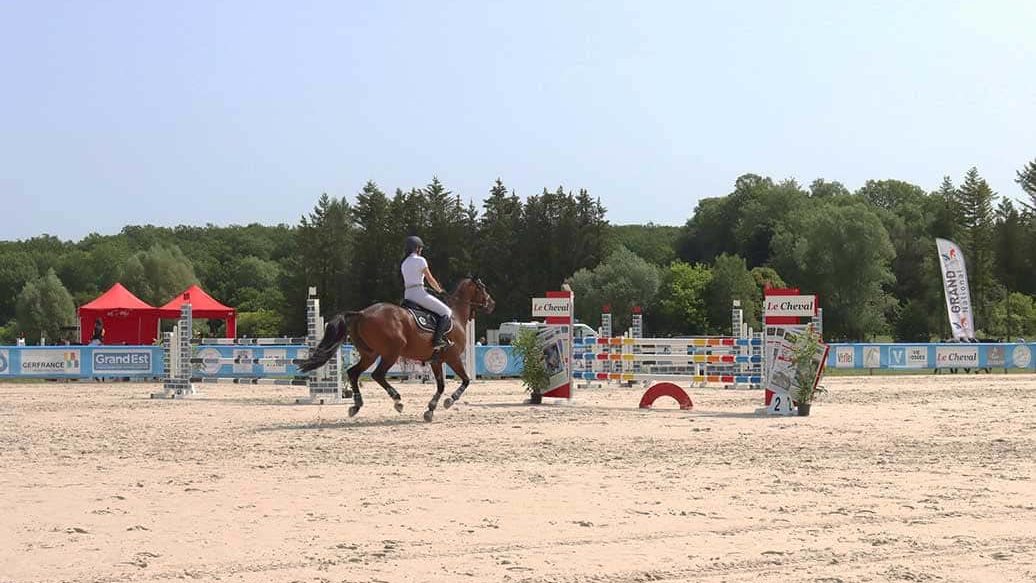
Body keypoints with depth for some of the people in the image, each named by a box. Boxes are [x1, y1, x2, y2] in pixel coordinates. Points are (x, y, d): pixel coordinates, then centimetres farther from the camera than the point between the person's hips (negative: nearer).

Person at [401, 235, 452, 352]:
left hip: (407, 295, 9)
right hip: (419, 294, -9)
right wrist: (439, 290, 13)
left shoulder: (404, 263, 16)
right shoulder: (420, 260, -7)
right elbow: (430, 279, -4)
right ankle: (437, 339, -19)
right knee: (446, 312, -4)